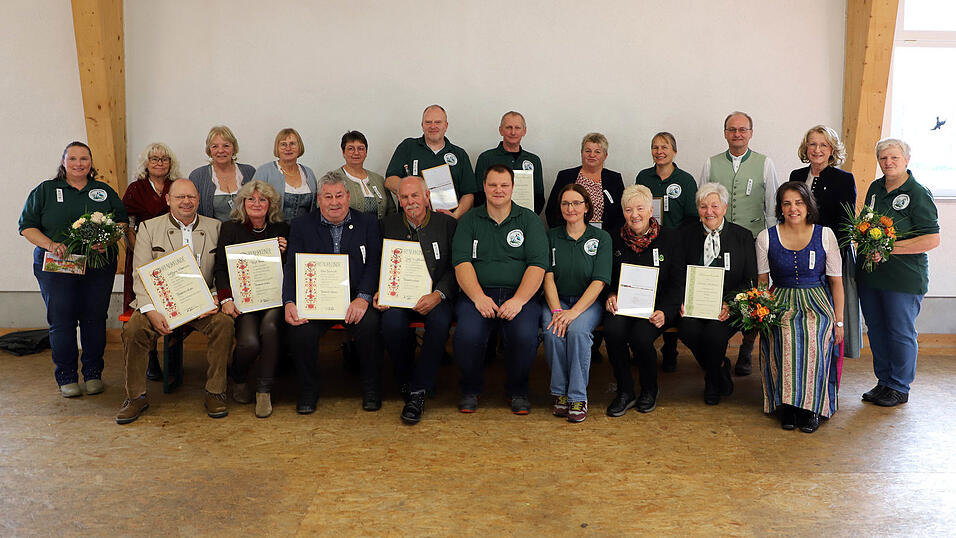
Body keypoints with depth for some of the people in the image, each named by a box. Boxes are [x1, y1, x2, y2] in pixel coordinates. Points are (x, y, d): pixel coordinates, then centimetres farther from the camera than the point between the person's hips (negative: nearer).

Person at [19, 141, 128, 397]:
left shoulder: (105, 192, 13)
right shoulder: (44, 191, 9)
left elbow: (122, 223, 11)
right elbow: (27, 226, 5)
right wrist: (49, 244, -13)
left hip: (98, 266, 1)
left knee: (95, 319, 2)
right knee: (61, 321, -3)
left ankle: (93, 373, 16)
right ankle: (66, 377, 10)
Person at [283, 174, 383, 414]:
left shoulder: (368, 223, 9)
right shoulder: (301, 226, 11)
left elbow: (374, 264, -1)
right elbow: (292, 268, 3)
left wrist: (363, 298, -18)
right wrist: (289, 302, -16)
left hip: (356, 298, 0)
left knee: (370, 324, -30)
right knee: (299, 330, -28)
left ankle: (371, 389, -6)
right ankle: (308, 390, -2)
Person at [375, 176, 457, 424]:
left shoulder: (447, 224, 4)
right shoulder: (389, 225, 11)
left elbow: (455, 268, 0)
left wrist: (437, 295, -17)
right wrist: (380, 291, -7)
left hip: (435, 296, -1)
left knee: (440, 321, -34)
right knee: (392, 322, -31)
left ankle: (418, 392, -21)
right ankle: (407, 382, -6)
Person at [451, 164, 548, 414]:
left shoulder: (529, 220, 11)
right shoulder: (470, 221, 13)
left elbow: (538, 265, 0)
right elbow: (461, 263, 1)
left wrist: (518, 300, -15)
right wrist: (479, 297, -15)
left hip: (520, 294, 0)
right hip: (477, 294, 0)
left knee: (525, 335, -30)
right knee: (467, 334, -30)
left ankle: (518, 389, 2)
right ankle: (471, 388, 2)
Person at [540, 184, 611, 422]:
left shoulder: (601, 238, 2)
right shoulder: (552, 237, 9)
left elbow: (598, 282, -7)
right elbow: (548, 277, 0)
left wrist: (573, 312, -20)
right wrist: (556, 310, -17)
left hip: (588, 302, -1)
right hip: (557, 300, 2)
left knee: (577, 330, -32)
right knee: (553, 332, -29)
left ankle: (578, 397, -21)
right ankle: (560, 393, -13)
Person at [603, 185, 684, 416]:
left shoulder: (670, 237, 2)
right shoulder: (615, 240, 7)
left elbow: (677, 283, 1)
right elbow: (607, 279, 13)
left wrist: (665, 312, -15)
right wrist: (611, 296, -11)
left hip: (657, 305, -2)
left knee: (640, 336, -31)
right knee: (613, 330, -31)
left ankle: (650, 390, 0)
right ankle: (625, 392, -9)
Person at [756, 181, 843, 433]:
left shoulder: (824, 235, 4)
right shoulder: (766, 237, 5)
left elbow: (836, 281, 7)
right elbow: (762, 281, 9)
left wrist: (839, 320, 2)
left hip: (817, 302, 0)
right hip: (781, 302, 0)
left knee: (812, 341, -32)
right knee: (785, 339, -32)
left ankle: (811, 407, -17)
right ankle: (786, 404, -19)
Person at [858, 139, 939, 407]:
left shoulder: (918, 194, -9)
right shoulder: (875, 188, 10)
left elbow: (932, 240, -14)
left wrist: (889, 248, -19)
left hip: (904, 277, -6)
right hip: (870, 273, 6)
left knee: (901, 332, 3)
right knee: (876, 330, 13)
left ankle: (899, 388, 17)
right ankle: (884, 382, 27)